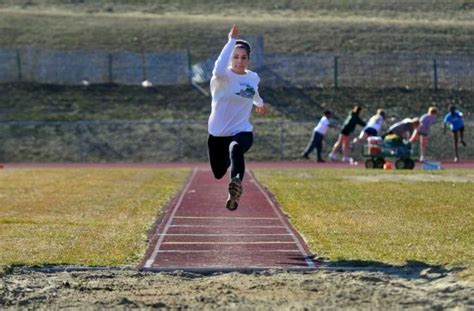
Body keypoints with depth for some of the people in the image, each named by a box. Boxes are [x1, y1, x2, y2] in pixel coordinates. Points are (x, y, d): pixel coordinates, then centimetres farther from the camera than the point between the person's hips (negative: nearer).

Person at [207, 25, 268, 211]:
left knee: (235, 149, -36)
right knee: (219, 173, 15)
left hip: (242, 132, 1)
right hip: (218, 133, -1)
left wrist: (259, 103, 49)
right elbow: (219, 70, -42)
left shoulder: (253, 78, 2)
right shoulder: (223, 77, -15)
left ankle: (236, 183, -62)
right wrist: (232, 41, -41)